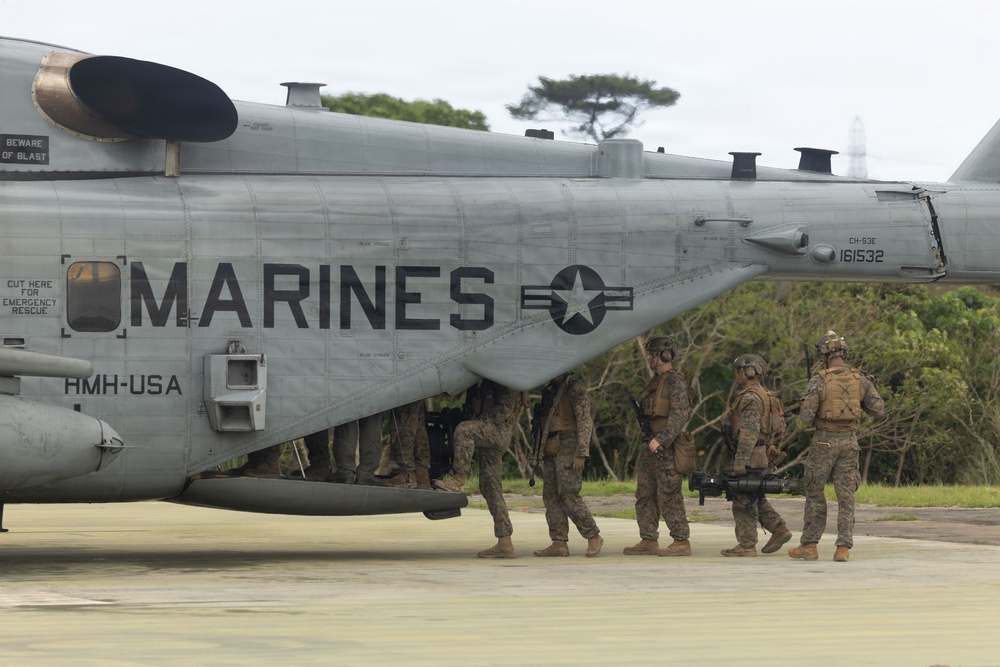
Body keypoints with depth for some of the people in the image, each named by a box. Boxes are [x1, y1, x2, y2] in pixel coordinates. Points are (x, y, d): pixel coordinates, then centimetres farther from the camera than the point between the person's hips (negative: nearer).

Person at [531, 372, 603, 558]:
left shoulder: (574, 388, -9)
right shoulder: (549, 391, 16)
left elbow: (585, 422, -15)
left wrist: (581, 454, -21)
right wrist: (542, 452, 16)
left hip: (568, 448, -9)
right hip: (551, 451, 9)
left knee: (569, 495, -13)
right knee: (551, 496, 3)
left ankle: (593, 537, -4)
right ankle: (559, 544, 2)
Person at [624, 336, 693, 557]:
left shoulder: (674, 381, -12)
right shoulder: (655, 382, 17)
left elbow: (679, 415, -21)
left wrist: (659, 439, -27)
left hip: (666, 448, -10)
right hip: (652, 447, 10)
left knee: (668, 497, -8)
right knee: (645, 495, 10)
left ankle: (682, 542, -4)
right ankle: (648, 541, 13)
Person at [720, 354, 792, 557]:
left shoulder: (750, 398, -16)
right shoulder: (762, 395, 18)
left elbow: (749, 432, -22)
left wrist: (740, 460, -23)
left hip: (750, 456, -10)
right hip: (760, 456, 10)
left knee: (744, 502, -5)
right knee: (756, 499, 16)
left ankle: (746, 545, -3)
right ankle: (779, 529, 11)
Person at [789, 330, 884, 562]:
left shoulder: (819, 381, -12)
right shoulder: (859, 379, 1)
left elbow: (806, 416, -15)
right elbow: (878, 409, 5)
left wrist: (808, 416, 9)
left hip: (824, 440, -3)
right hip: (849, 440, 3)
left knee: (815, 494, 8)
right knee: (846, 495, 4)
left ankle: (809, 546, 10)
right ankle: (843, 548, -1)